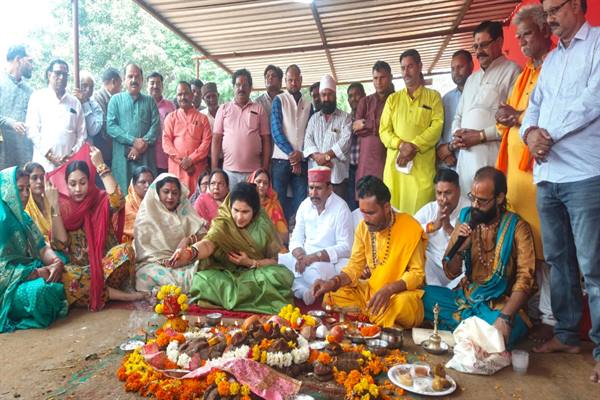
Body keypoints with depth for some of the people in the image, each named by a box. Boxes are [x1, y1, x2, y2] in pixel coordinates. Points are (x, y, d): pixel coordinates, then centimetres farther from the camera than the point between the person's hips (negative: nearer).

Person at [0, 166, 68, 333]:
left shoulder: (22, 217, 12)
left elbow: (41, 246, 6)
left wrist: (57, 261, -15)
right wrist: (38, 273, -22)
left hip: (32, 272, 8)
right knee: (40, 291, -35)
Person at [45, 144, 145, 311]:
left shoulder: (100, 200, 0)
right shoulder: (62, 207, 3)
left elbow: (118, 201, -26)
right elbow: (60, 244, -10)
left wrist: (100, 165, -19)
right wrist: (54, 205, -15)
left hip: (105, 263, -1)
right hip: (79, 268, 1)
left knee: (125, 250, -32)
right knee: (62, 276, -33)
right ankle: (119, 294, -23)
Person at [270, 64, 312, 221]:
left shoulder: (307, 105, 14)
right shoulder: (279, 100, 5)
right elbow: (276, 130, -5)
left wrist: (300, 156, -6)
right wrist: (291, 153, -11)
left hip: (301, 161, 3)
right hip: (281, 159, -2)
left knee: (301, 200, 1)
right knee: (279, 200, 0)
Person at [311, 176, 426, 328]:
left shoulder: (410, 228, -18)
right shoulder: (363, 227, -3)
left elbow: (418, 273, -15)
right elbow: (355, 266, 1)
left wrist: (390, 289, -32)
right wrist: (333, 282, -18)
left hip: (401, 292, -5)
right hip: (371, 289, 5)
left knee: (402, 303, -38)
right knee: (331, 296, -11)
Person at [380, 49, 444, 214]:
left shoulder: (433, 96, 11)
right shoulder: (393, 98, 17)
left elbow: (437, 126, -2)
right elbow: (384, 130, 8)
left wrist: (413, 146, -14)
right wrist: (401, 145, -11)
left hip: (423, 165, -2)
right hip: (395, 163, 2)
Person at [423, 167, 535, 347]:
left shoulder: (516, 227, -9)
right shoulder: (466, 218, 1)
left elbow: (525, 278, -17)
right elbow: (450, 273, 4)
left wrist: (505, 317, -31)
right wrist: (460, 248, -16)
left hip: (499, 305, -4)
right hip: (465, 297, 4)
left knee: (502, 332, -35)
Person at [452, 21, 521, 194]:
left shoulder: (511, 71, 0)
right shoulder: (471, 79, 25)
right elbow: (458, 116, 25)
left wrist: (481, 135, -11)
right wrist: (457, 134, 4)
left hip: (492, 156, -7)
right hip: (465, 156, 7)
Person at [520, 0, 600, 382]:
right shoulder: (551, 58, 22)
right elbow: (534, 105, 17)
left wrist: (549, 133, -6)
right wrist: (529, 131, -4)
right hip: (547, 175, 7)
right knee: (558, 260, 11)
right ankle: (567, 334, 23)